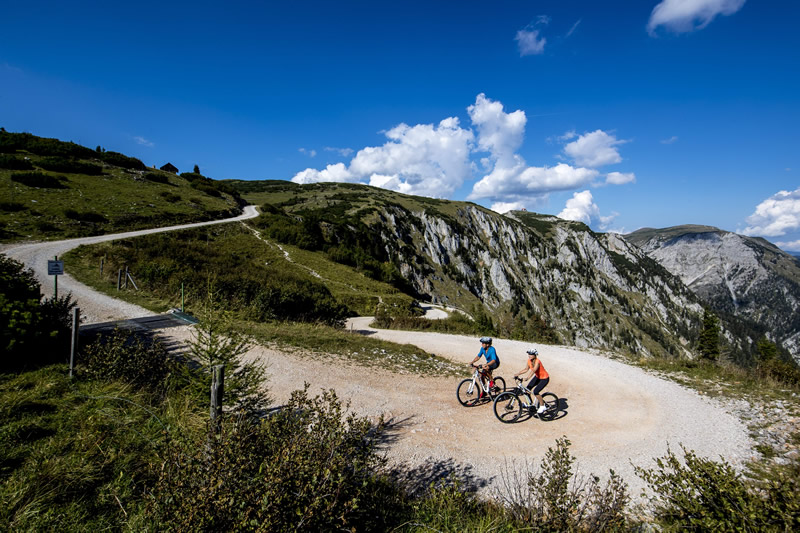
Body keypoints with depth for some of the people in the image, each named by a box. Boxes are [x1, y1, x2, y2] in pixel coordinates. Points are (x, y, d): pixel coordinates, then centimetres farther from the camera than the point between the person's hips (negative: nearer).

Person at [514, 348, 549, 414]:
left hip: (544, 378, -8)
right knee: (527, 389, -2)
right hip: (537, 377, 8)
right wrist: (518, 373, -8)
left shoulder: (537, 362, -31)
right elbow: (526, 369, 3)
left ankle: (542, 406, 2)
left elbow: (533, 370, -46)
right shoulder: (529, 361, -9)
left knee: (535, 391, -20)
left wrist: (527, 377, -60)